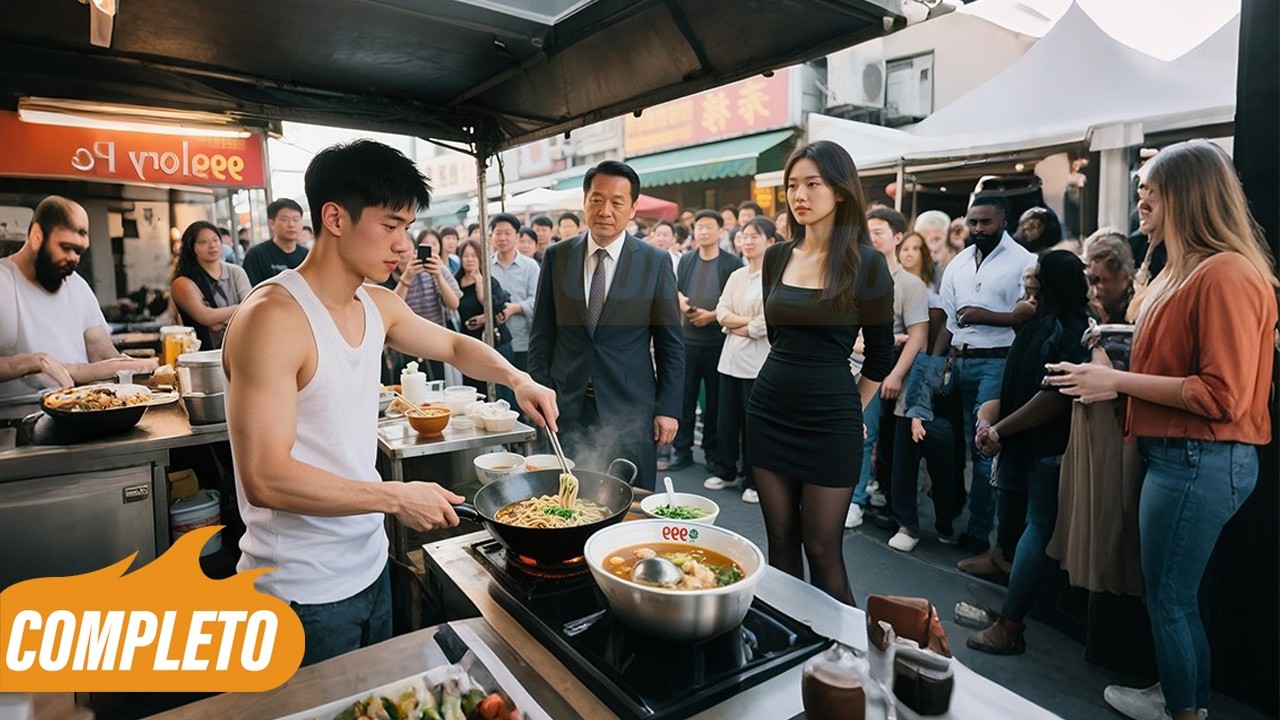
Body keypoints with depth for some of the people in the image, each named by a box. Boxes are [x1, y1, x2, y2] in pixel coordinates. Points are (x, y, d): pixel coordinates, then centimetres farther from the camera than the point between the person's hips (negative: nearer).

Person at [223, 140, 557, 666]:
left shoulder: (379, 306, 1)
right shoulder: (273, 317, -23)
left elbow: (453, 345, 18)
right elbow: (266, 478, -26)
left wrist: (516, 379, 1)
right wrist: (397, 498, -23)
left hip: (369, 562, 8)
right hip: (304, 592, -8)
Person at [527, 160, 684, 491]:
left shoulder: (656, 262, -2)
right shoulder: (556, 256, 3)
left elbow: (670, 343, 1)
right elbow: (542, 333, 7)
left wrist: (668, 408, -2)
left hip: (630, 407, -1)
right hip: (567, 405, 2)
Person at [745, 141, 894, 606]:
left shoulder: (866, 263, -7)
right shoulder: (776, 258, 5)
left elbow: (880, 355, 1)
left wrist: (851, 409, 8)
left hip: (830, 420, -4)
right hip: (769, 411, 5)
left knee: (822, 547, 2)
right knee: (780, 539, 12)